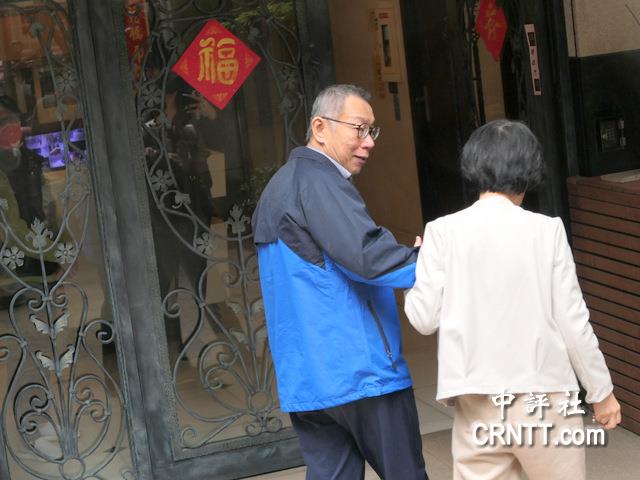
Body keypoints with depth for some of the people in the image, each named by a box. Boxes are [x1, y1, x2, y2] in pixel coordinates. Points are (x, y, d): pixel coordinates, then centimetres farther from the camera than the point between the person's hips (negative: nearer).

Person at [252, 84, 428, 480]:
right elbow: (367, 256, -24)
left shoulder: (278, 188, 20)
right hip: (359, 373, -9)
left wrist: (408, 257, 20)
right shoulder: (319, 183, -12)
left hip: (304, 379, 9)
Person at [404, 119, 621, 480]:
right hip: (544, 397, -1)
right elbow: (573, 321, -3)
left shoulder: (443, 232, -3)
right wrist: (601, 391, 9)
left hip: (477, 403, 1)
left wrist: (415, 270, 18)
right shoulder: (546, 230, -5)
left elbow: (424, 319, -1)